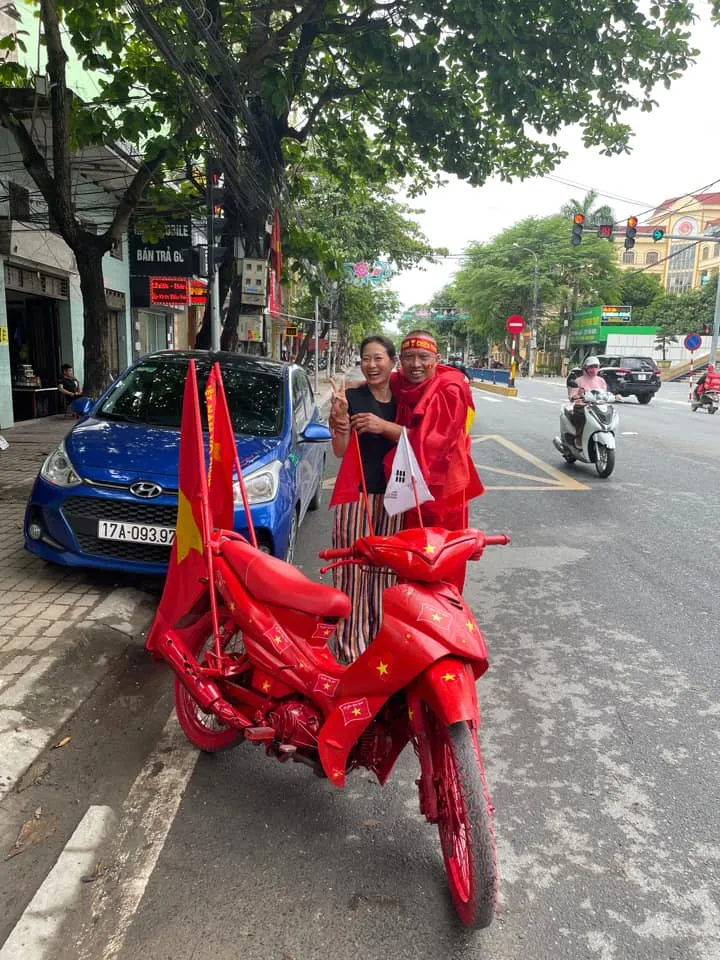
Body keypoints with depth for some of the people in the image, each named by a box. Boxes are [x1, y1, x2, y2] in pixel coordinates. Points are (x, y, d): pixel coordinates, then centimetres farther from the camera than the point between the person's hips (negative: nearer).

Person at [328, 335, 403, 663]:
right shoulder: (351, 397, -2)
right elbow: (340, 451, -5)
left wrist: (384, 426, -19)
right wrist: (340, 416, -23)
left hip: (391, 494, 3)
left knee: (385, 566, 7)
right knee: (353, 566, -4)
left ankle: (381, 635, 21)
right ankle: (351, 642, 5)